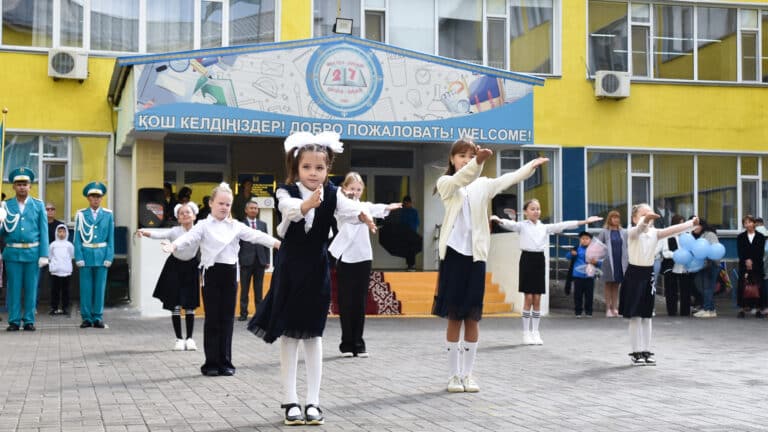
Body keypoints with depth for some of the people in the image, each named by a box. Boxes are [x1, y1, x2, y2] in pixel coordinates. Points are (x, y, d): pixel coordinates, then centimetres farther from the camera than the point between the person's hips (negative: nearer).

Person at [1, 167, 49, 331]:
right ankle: (14, 321, 8)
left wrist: (44, 255, -3)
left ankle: (29, 321, 9)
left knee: (31, 288, 3)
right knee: (14, 288, 1)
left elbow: (43, 231, 4)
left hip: (32, 252, 0)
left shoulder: (38, 205, 7)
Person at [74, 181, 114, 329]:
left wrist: (109, 257, -3)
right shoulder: (81, 215, 2)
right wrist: (79, 257, -7)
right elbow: (77, 238, 1)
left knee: (100, 287, 3)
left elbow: (111, 238, 5)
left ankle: (98, 318, 10)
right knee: (86, 287, 2)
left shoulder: (108, 215, 5)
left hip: (102, 255, 1)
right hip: (86, 254, -1)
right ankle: (87, 318, 9)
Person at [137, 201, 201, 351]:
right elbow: (159, 235, -28)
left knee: (190, 306, 4)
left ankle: (190, 338, 15)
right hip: (175, 267, -1)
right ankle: (179, 339, 12)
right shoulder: (174, 231, -14)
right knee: (175, 305, 1)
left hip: (191, 267, 1)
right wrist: (145, 232, -47)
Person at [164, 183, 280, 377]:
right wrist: (173, 246, -37)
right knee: (212, 319, 0)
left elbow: (255, 235, -3)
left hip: (230, 273, 3)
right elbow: (188, 238, -16)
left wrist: (278, 243, -17)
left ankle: (225, 362, 12)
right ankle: (211, 363, 7)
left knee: (227, 318, 5)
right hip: (212, 272, -3)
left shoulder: (235, 226, 9)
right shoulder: (204, 226, 0)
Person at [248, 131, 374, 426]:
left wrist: (362, 214, -50)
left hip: (317, 270, 1)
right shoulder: (286, 192, -12)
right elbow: (290, 208, -35)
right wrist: (308, 204, -57)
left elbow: (346, 205, -27)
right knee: (288, 336, 5)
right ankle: (290, 402, 13)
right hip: (290, 269, -1)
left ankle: (313, 402, 12)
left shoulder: (331, 193, -6)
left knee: (313, 336, 6)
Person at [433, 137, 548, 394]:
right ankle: (454, 374, 10)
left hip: (475, 255, 3)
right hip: (453, 253, -3)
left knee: (473, 317, 5)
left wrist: (531, 166, -15)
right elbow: (461, 179, -21)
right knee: (454, 317, 2)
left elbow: (508, 180, -1)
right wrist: (478, 162, -39)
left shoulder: (482, 185, 12)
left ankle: (467, 374, 14)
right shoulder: (446, 183, 1)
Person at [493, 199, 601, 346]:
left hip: (540, 259, 4)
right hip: (527, 258, -4)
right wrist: (499, 220, -43)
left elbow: (562, 225, 6)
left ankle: (535, 332, 11)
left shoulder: (545, 227, 12)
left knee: (537, 299, 5)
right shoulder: (522, 225, 0)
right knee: (528, 298, -3)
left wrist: (584, 221, -2)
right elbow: (510, 224, -19)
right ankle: (526, 333, 5)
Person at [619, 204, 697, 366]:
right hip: (634, 274, -5)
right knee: (635, 316, 0)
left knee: (646, 316, 10)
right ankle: (636, 352, 6)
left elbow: (672, 230, -8)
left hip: (648, 274, 5)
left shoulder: (655, 233, 3)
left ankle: (646, 351, 17)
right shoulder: (633, 232, -13)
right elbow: (640, 228, -36)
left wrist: (691, 223, -20)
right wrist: (645, 220, -58)